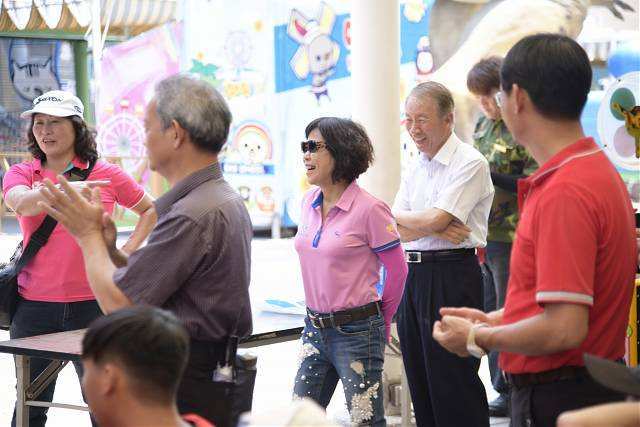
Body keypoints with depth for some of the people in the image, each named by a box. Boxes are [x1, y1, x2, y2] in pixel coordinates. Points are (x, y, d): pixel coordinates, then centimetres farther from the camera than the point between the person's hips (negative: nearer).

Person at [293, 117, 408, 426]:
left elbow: (397, 271, -5)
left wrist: (382, 321, 7)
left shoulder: (369, 209, -14)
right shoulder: (309, 203, 7)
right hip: (315, 328, 7)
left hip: (357, 332, -7)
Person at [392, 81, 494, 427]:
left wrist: (401, 217, 1)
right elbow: (397, 232, 7)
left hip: (452, 276, -8)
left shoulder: (470, 163, -9)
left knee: (452, 383, -5)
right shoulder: (416, 168, 15)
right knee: (420, 382, 11)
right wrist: (437, 229, -11)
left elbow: (434, 219, -17)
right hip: (414, 275, 8)